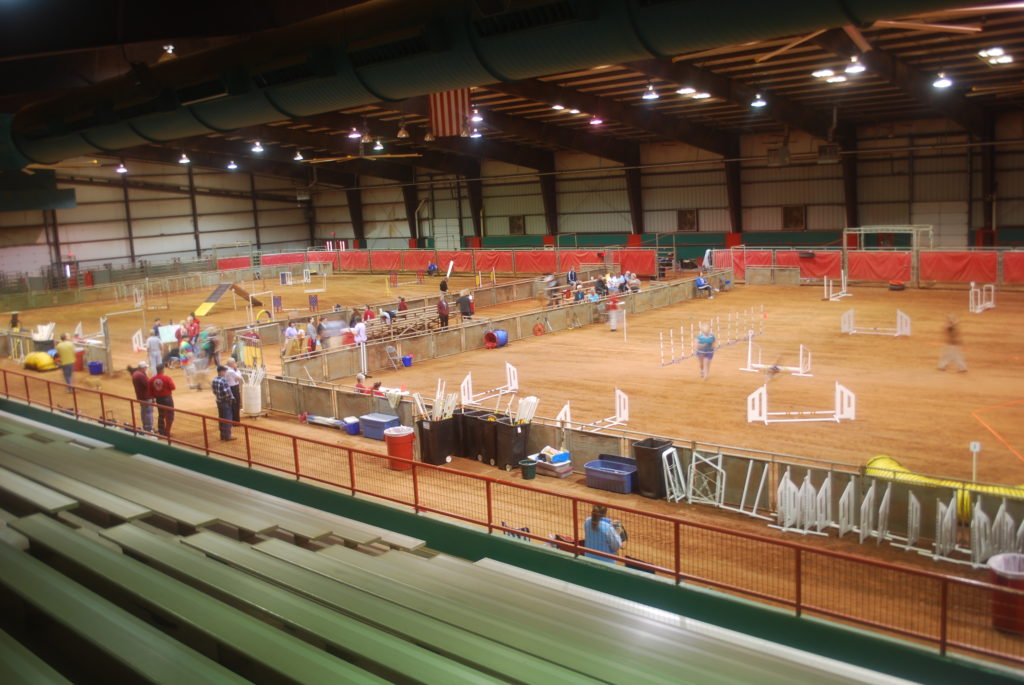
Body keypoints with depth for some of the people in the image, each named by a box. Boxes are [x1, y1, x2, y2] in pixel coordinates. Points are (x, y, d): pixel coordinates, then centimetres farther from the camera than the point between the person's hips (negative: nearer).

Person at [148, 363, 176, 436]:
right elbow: (172, 388, -14)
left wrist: (153, 398, 17)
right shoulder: (167, 378, -17)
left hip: (158, 399, 5)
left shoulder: (152, 379, -4)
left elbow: (150, 391, 2)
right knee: (169, 416, 7)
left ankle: (161, 431, 23)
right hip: (167, 398, -5)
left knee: (161, 416, 19)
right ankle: (167, 432, 6)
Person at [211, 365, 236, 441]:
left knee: (221, 418, 15)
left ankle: (222, 435, 23)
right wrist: (231, 398, -8)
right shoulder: (223, 380, -22)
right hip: (225, 402, -8)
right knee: (227, 418, 1)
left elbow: (214, 391, 10)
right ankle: (227, 435, 6)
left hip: (218, 401, 8)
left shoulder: (214, 380, 4)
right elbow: (227, 392, -22)